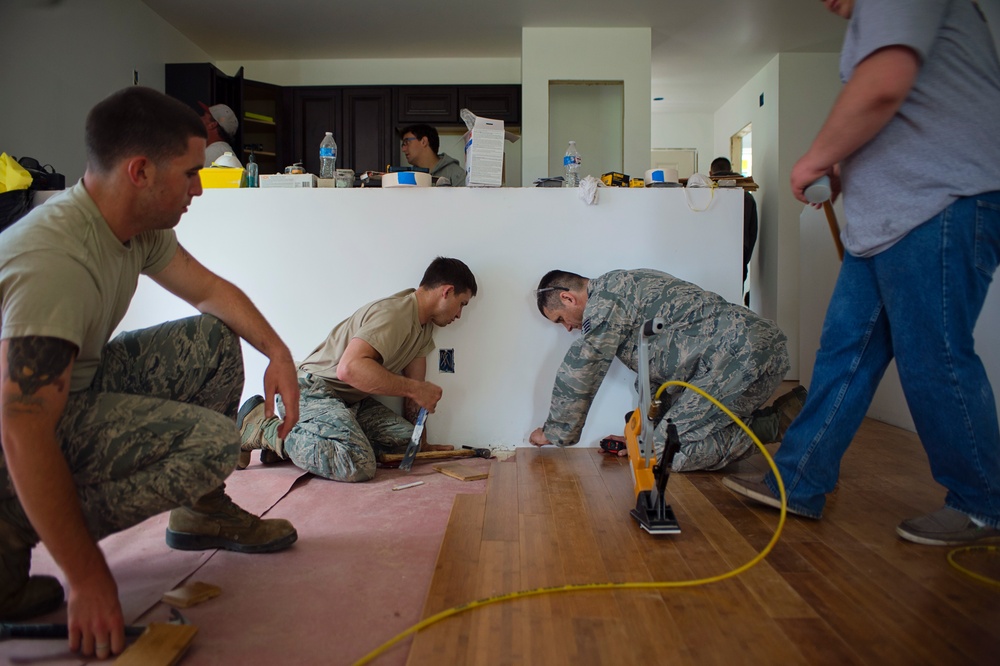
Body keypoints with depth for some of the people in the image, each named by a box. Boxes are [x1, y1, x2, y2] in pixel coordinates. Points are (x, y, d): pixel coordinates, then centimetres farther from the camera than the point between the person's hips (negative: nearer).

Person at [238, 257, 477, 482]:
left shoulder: (425, 325, 8)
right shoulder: (393, 313, -23)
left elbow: (414, 385, 11)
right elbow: (349, 368, -36)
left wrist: (420, 443, 10)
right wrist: (414, 388, -31)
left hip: (353, 399, 10)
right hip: (313, 391, -10)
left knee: (408, 444, -5)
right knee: (358, 466, -30)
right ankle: (263, 426, -9)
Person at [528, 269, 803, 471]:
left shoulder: (604, 297, -5)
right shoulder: (624, 287, 25)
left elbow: (579, 373, -4)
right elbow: (654, 371, 28)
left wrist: (554, 432, 9)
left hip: (743, 354, -10)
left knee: (667, 452, -10)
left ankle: (778, 424, -4)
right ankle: (779, 416, 9)